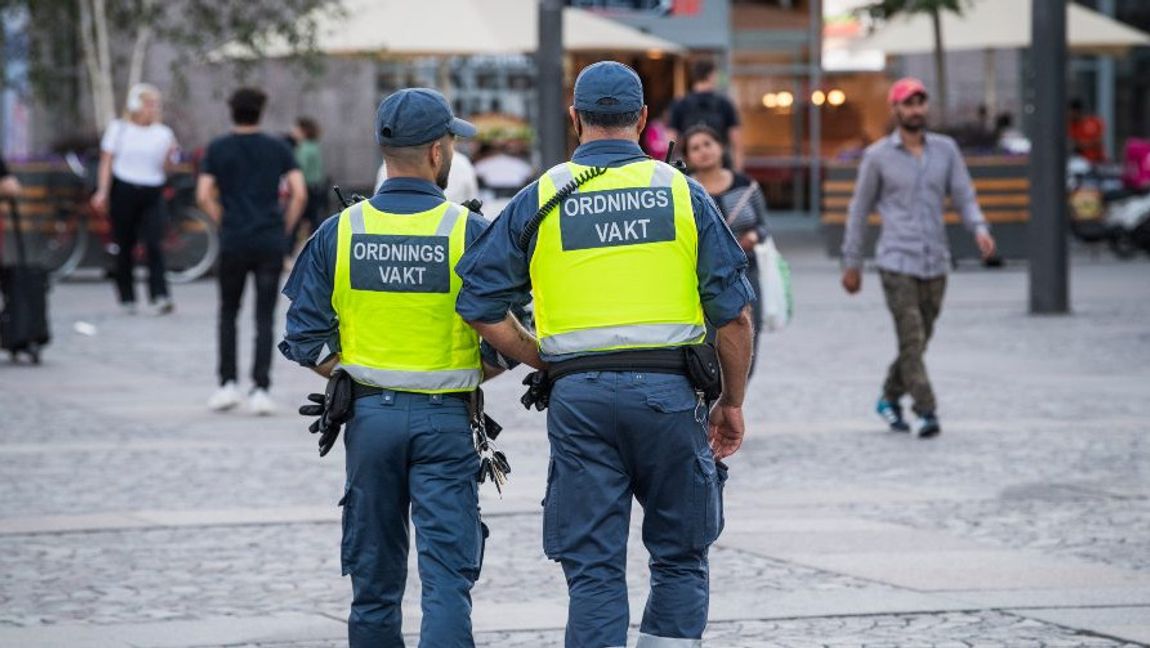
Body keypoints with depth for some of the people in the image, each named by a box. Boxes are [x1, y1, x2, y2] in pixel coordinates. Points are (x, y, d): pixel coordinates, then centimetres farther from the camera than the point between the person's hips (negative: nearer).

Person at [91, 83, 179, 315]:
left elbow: (165, 169, 9)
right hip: (124, 191, -1)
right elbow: (107, 161, 1)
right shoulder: (118, 129, 3)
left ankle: (160, 297, -18)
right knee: (125, 247, 4)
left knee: (154, 245, -13)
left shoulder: (163, 133, 8)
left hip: (152, 194, 1)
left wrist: (170, 154, -11)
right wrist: (102, 191, -7)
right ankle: (127, 298, 12)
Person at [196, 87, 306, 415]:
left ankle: (228, 384, 9)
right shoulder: (278, 148, 4)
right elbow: (299, 193, -3)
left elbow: (203, 195, -5)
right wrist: (285, 228, 7)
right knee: (265, 319, 1)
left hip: (233, 243, 0)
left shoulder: (218, 149, 3)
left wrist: (224, 221, 8)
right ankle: (260, 390, -8)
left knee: (228, 314, 16)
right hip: (270, 243, 0)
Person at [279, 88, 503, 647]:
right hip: (444, 420, -3)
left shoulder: (339, 233, -2)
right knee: (446, 574, -3)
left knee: (374, 577, 13)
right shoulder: (468, 232, -9)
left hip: (370, 413, 3)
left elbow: (303, 339, -1)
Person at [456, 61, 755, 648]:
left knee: (594, 569, 3)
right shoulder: (682, 193, 3)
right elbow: (734, 314, 1)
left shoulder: (539, 200, 4)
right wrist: (733, 402, 13)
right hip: (669, 391, 0)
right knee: (680, 560, 14)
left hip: (579, 399, 0)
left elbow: (479, 304, 1)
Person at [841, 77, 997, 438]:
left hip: (935, 263, 4)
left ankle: (890, 399, 31)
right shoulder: (878, 156, 0)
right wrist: (852, 263, 8)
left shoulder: (945, 149, 8)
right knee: (911, 340, -12)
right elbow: (860, 209, 7)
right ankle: (926, 413, -12)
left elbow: (964, 196, 5)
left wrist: (980, 229, -15)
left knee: (919, 341, 12)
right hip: (897, 263, -4)